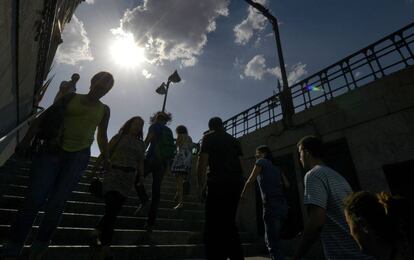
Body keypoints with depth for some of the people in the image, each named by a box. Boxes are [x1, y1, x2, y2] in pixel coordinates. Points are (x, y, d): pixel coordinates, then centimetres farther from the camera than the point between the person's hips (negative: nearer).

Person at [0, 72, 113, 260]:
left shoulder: (104, 110, 10)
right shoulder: (70, 98, 8)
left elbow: (102, 137, 16)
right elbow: (44, 117, 8)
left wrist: (106, 160, 17)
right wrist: (26, 140, 0)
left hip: (78, 157, 0)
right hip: (52, 150, 0)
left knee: (56, 204, 0)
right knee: (34, 200, -4)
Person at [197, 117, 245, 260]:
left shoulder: (208, 137, 6)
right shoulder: (234, 140, 20)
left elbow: (202, 163, -5)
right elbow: (241, 164, 15)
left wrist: (201, 186, 1)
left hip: (218, 183, -6)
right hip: (236, 183, 6)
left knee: (214, 225, 0)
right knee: (229, 223, 17)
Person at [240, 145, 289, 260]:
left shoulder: (261, 162, 5)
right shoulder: (276, 168, 22)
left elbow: (250, 181, 3)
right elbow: (287, 185, 12)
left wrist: (242, 194, 16)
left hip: (271, 205, -8)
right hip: (283, 205, 8)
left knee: (273, 244, -3)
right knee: (270, 239, 20)